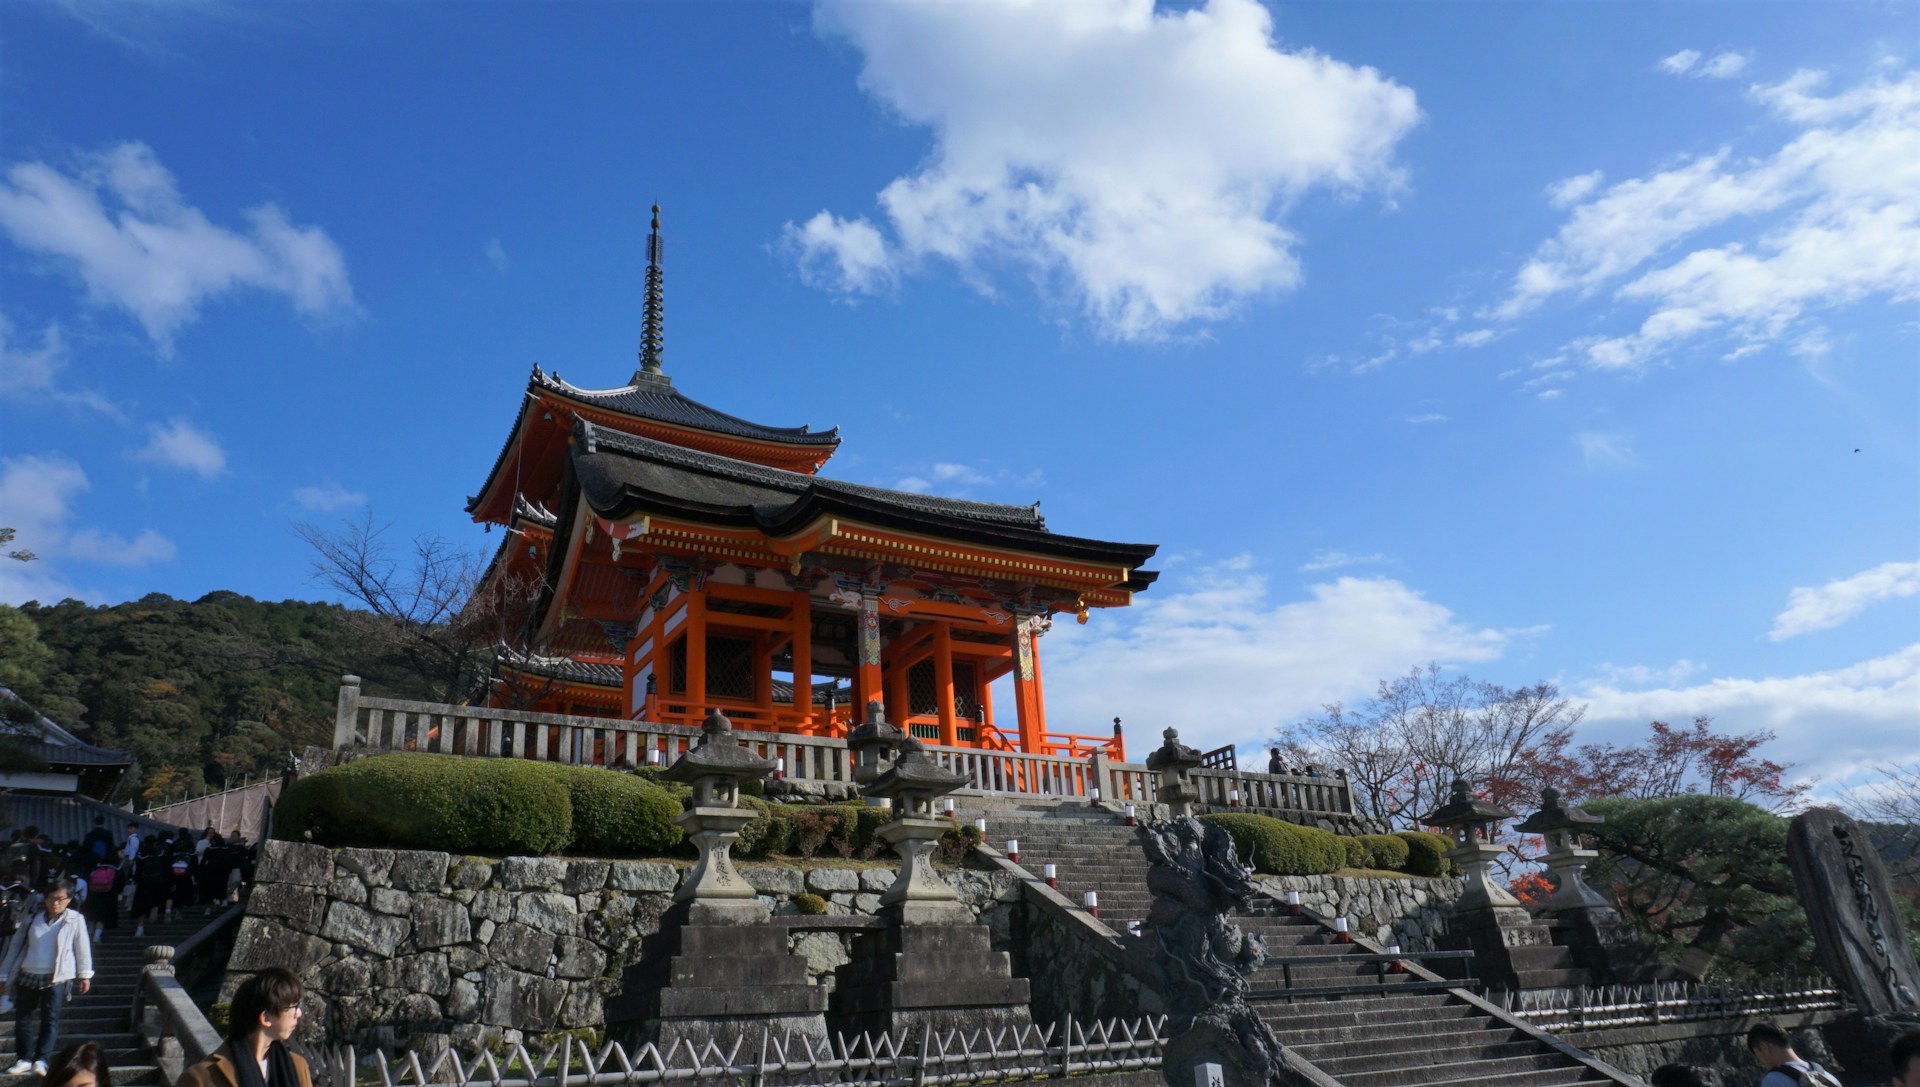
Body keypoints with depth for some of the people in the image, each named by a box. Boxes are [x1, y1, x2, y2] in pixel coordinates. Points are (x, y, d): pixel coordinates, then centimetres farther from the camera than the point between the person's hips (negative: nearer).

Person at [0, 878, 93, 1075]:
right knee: (22, 1018, 8)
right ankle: (24, 1058, 21)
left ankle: (41, 1059, -10)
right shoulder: (33, 918, 6)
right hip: (28, 976, 4)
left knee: (50, 1018, -11)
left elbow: (82, 948, 4)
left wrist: (84, 975, 5)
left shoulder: (75, 920, -1)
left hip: (57, 978, -4)